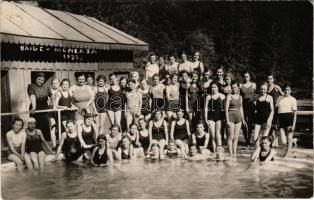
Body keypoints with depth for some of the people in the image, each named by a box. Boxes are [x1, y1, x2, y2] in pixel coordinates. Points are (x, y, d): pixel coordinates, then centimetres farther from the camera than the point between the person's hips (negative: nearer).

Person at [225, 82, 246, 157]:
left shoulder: (240, 97, 13)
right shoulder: (229, 96, -3)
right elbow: (226, 109, -7)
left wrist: (243, 119, 16)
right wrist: (227, 120, -14)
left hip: (238, 117, 5)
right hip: (231, 117, -5)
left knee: (236, 137, 6)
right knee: (231, 137, -4)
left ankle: (235, 153, 11)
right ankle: (231, 154, 0)